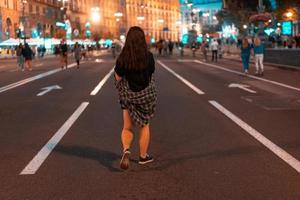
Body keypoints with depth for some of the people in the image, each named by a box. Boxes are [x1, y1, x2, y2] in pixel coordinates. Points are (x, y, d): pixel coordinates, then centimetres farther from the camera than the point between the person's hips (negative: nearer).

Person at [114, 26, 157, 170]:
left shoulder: (122, 58, -11)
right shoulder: (148, 56, -12)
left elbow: (118, 78, -6)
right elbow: (151, 72, 2)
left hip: (128, 95, 0)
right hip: (146, 94, 0)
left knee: (127, 127, 11)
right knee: (144, 126, 17)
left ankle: (126, 150, -15)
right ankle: (143, 156, 27)